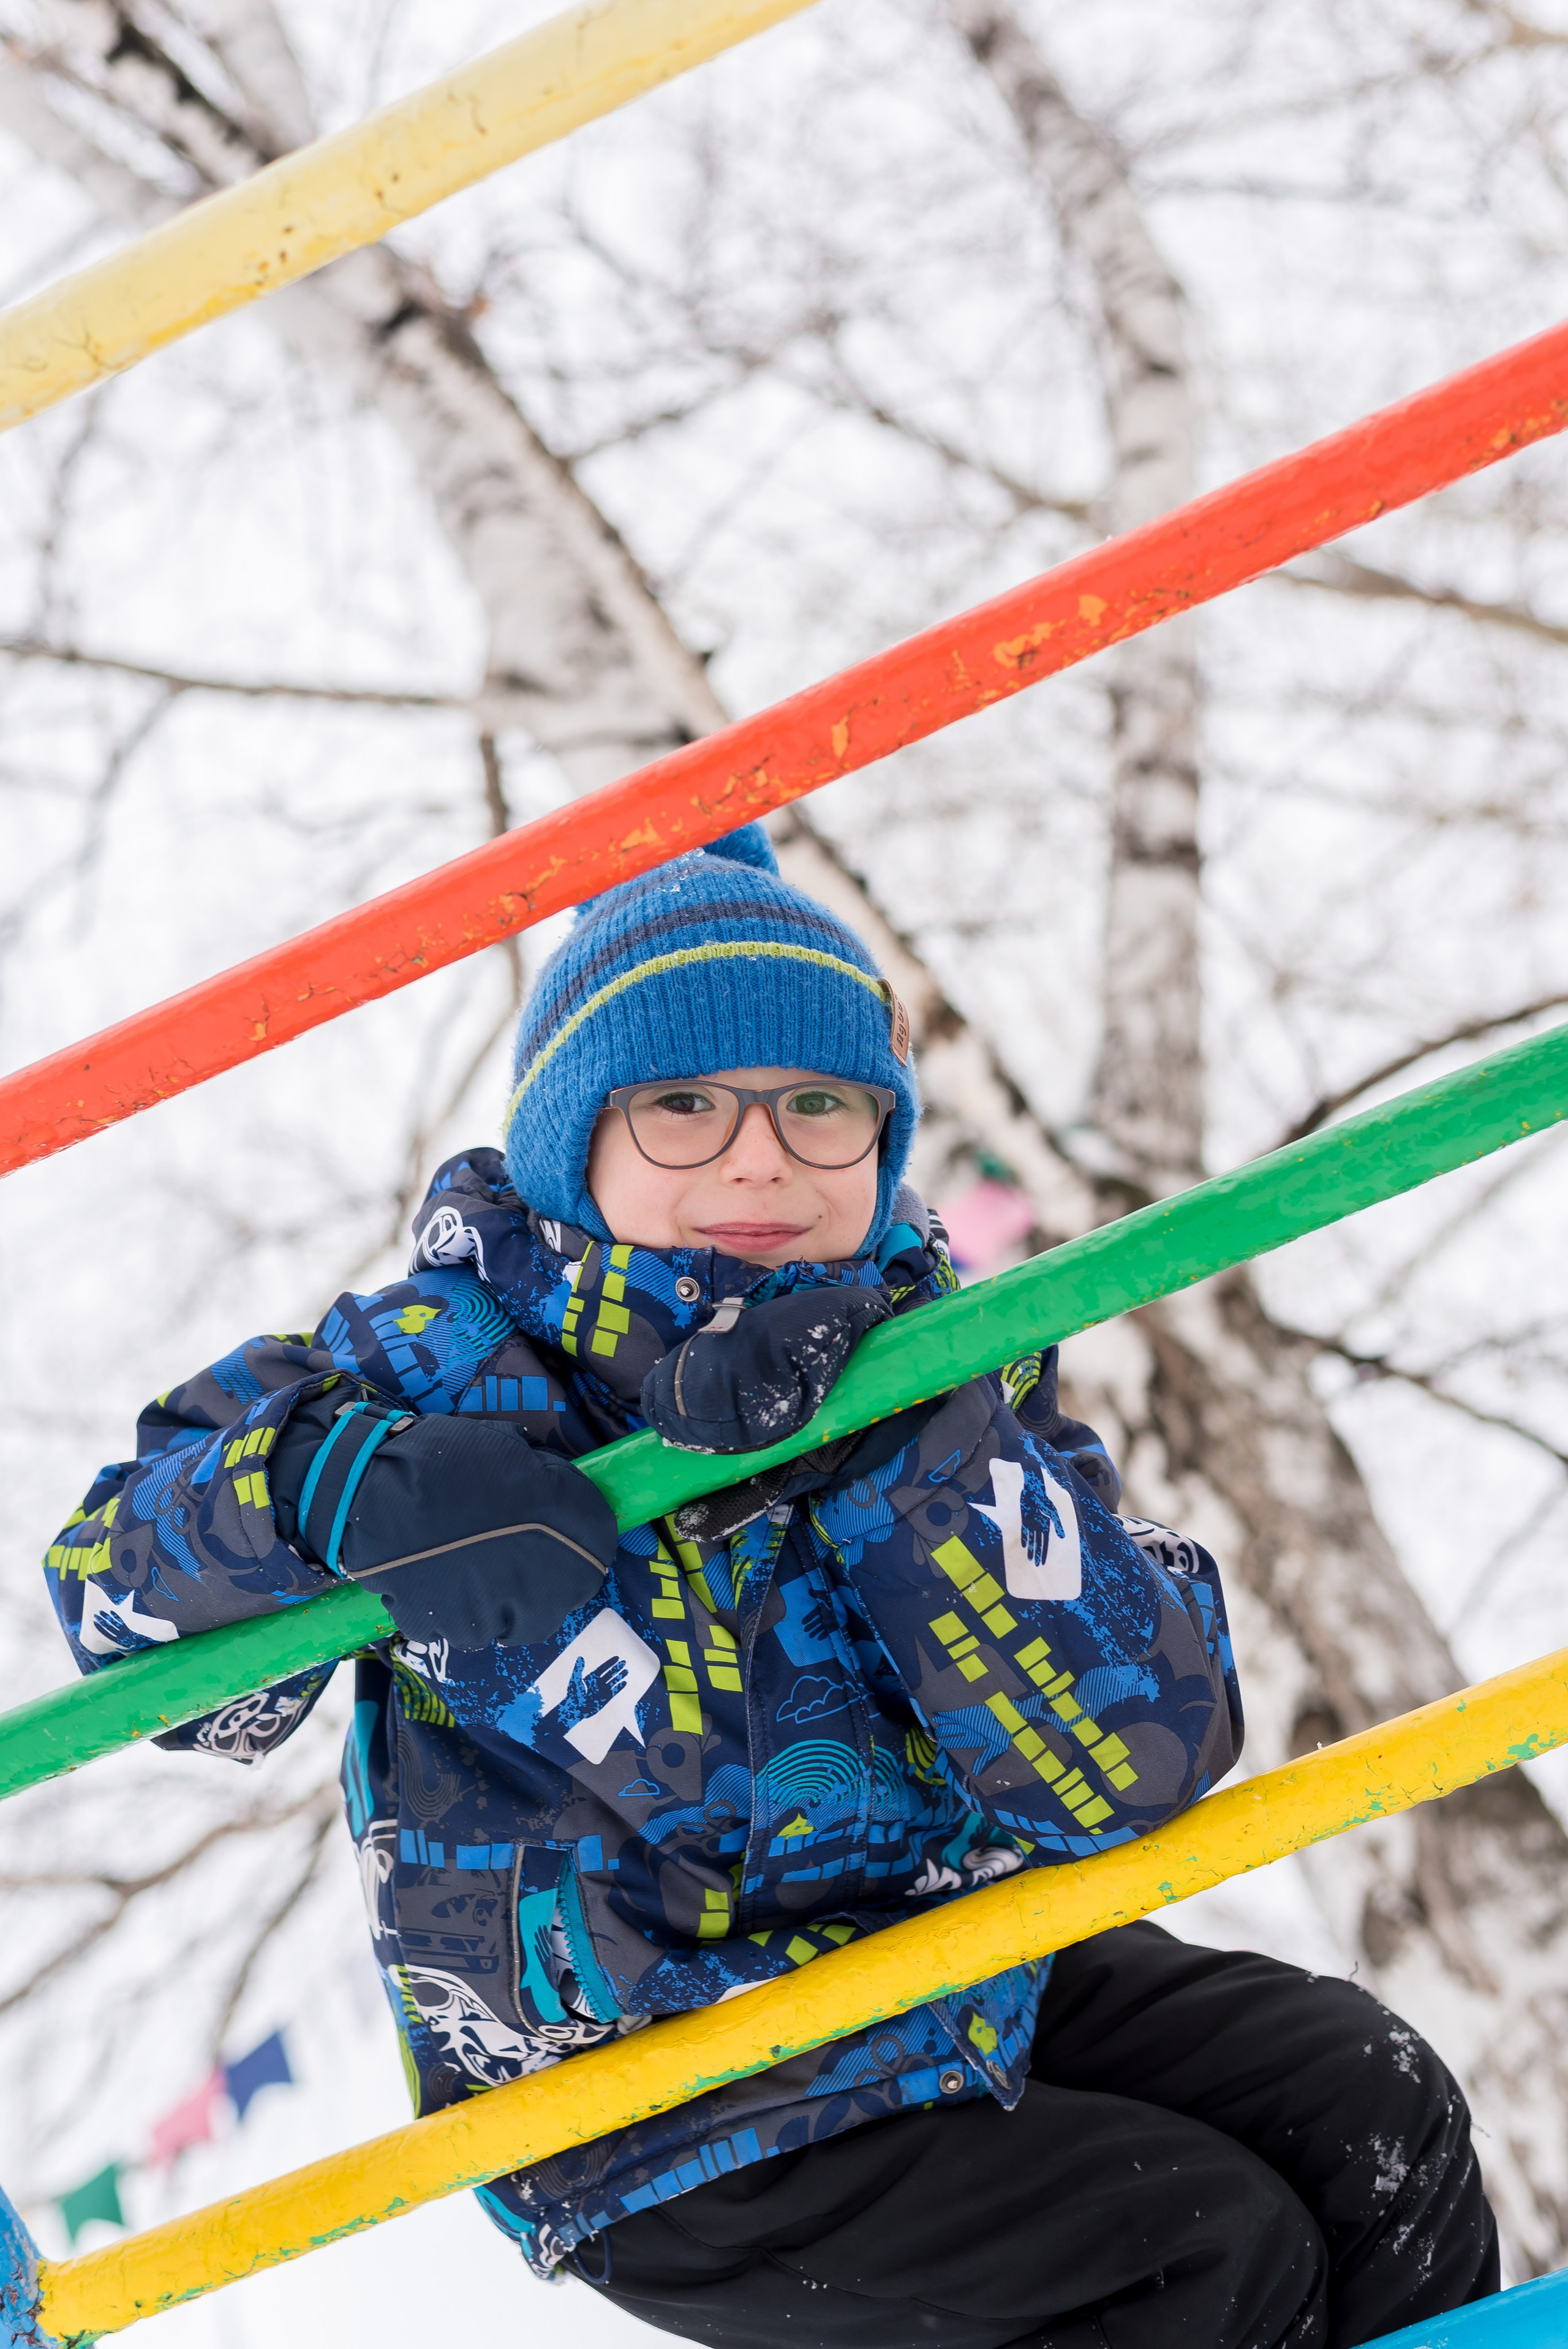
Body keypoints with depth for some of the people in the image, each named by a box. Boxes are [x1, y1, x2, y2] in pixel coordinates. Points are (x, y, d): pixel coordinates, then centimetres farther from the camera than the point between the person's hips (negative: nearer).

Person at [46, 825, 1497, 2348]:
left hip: (955, 1972, 5)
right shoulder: (452, 1365, -12)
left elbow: (1134, 1765, -15)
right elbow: (118, 1581, -8)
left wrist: (892, 1441, -27)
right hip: (642, 2117, -5)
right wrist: (341, 1486, -30)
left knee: (1371, 2111, -2)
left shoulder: (940, 1373, -3)